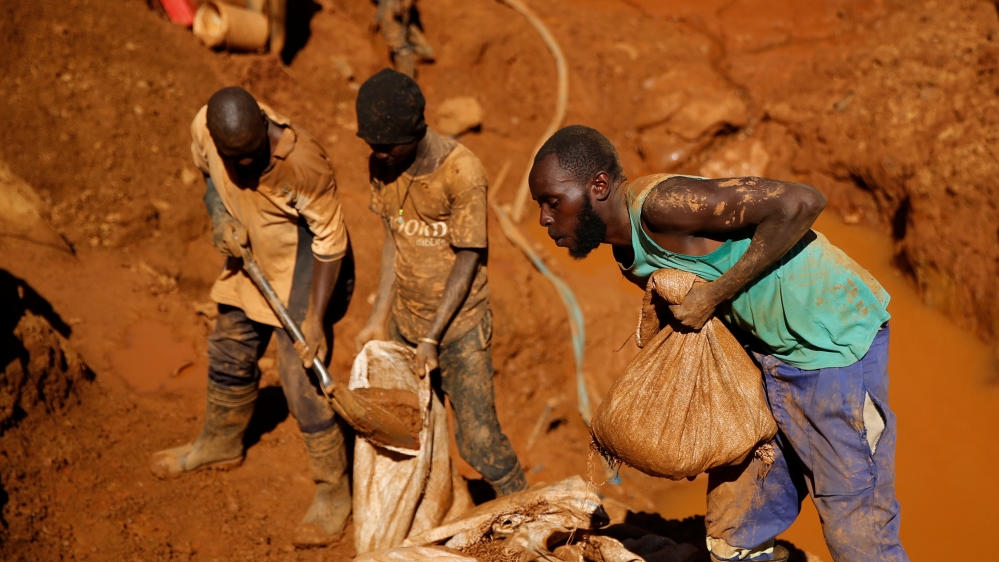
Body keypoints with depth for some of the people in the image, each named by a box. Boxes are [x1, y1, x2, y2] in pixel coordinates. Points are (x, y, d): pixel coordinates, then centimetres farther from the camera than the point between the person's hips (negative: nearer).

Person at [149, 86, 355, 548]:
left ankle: (333, 492, 8)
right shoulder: (204, 127, -19)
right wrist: (219, 217, -14)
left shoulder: (304, 162, -35)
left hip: (302, 271, -7)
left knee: (302, 379, -8)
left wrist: (315, 318, -24)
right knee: (229, 354, 22)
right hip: (250, 259, 7)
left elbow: (330, 244, -23)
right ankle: (220, 444, 49)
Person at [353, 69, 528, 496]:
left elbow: (467, 260, -17)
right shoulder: (382, 165, -4)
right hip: (405, 322, 6)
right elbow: (393, 239, 4)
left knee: (478, 438, -4)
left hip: (458, 325, -5)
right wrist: (379, 318, 1)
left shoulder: (462, 172, -23)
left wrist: (432, 339, -16)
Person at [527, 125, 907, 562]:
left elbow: (801, 202, -30)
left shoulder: (662, 201, -24)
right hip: (766, 348, 9)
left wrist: (715, 294, -25)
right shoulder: (629, 258, 5)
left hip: (834, 337, -9)